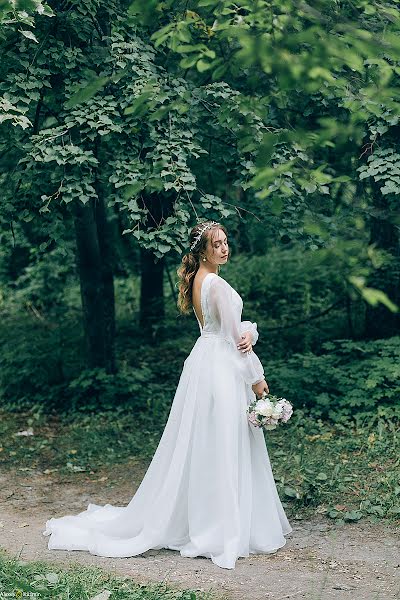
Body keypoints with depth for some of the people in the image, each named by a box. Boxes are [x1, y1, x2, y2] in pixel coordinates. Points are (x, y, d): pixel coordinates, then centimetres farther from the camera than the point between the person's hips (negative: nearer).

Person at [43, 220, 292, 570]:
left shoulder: (196, 280, 11)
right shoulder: (216, 284, -18)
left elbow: (234, 325, 12)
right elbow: (233, 335, -16)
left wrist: (249, 332, -11)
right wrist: (257, 378, -8)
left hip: (203, 362, 9)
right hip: (222, 369, -9)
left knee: (197, 445, 15)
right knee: (223, 449, -2)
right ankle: (225, 531, 6)